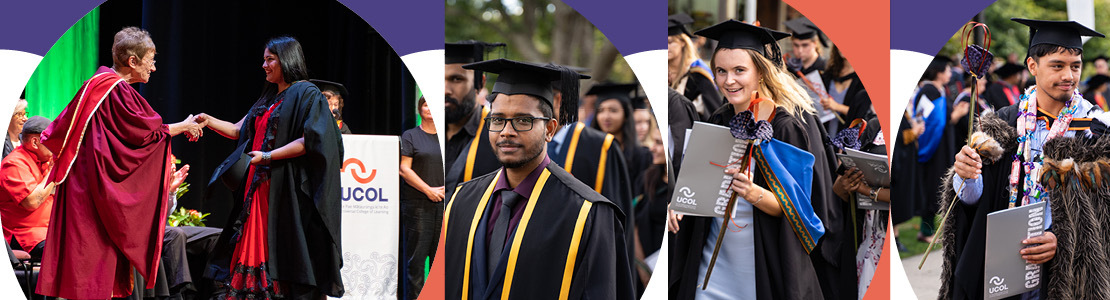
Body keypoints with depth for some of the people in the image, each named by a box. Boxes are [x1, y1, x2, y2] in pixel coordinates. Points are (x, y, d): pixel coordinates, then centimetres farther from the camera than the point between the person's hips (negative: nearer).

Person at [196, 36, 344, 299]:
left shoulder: (306, 94, -5)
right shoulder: (269, 98, 20)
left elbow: (308, 141, -15)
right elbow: (239, 130, 22)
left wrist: (268, 156, -18)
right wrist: (209, 121, 8)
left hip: (287, 188, -8)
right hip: (260, 186, 8)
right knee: (257, 246, 1)